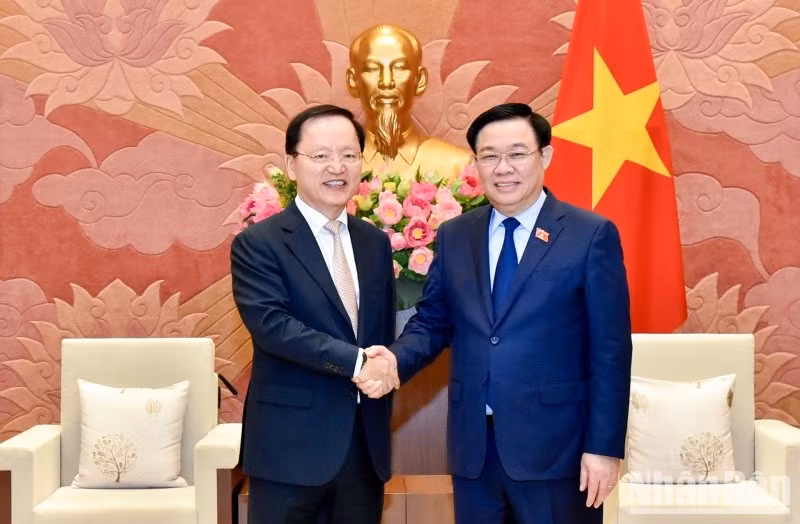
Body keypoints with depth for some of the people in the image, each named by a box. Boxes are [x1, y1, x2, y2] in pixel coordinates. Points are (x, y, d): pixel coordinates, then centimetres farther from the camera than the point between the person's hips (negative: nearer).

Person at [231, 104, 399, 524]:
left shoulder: (375, 242, 11)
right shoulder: (258, 243, -8)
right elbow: (271, 325, -20)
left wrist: (384, 372, 0)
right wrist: (356, 362, -23)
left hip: (366, 441, 5)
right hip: (292, 444, -5)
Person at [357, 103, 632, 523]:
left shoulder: (592, 235, -5)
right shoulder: (453, 236, 7)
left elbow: (610, 351, -6)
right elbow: (432, 322, 10)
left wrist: (603, 446, -8)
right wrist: (393, 360, -11)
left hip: (554, 444, -3)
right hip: (473, 445, 4)